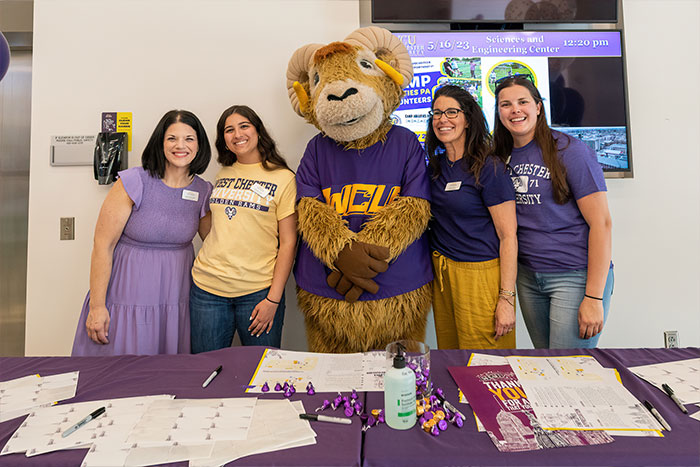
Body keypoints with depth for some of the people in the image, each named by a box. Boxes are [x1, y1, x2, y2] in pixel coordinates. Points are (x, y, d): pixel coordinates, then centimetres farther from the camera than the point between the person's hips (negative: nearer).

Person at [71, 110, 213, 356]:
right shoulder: (133, 182, -12)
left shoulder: (203, 191, 0)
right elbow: (103, 244, -10)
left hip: (176, 297, 4)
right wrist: (97, 306, -11)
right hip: (128, 296, -3)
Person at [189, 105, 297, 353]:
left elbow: (288, 243, -7)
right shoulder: (222, 175, 11)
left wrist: (273, 299, -11)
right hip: (207, 286, 4)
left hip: (257, 291, -4)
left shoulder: (282, 178, -4)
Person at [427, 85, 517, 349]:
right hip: (440, 274, 6)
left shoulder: (489, 169, -10)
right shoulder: (435, 166, 9)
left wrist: (507, 298, -15)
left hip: (479, 274, -6)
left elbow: (508, 237, -12)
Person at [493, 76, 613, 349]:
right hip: (527, 276, 5)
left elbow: (601, 223, -12)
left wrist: (594, 298, -15)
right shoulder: (503, 157, 7)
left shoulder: (569, 151, -9)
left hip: (576, 276, -5)